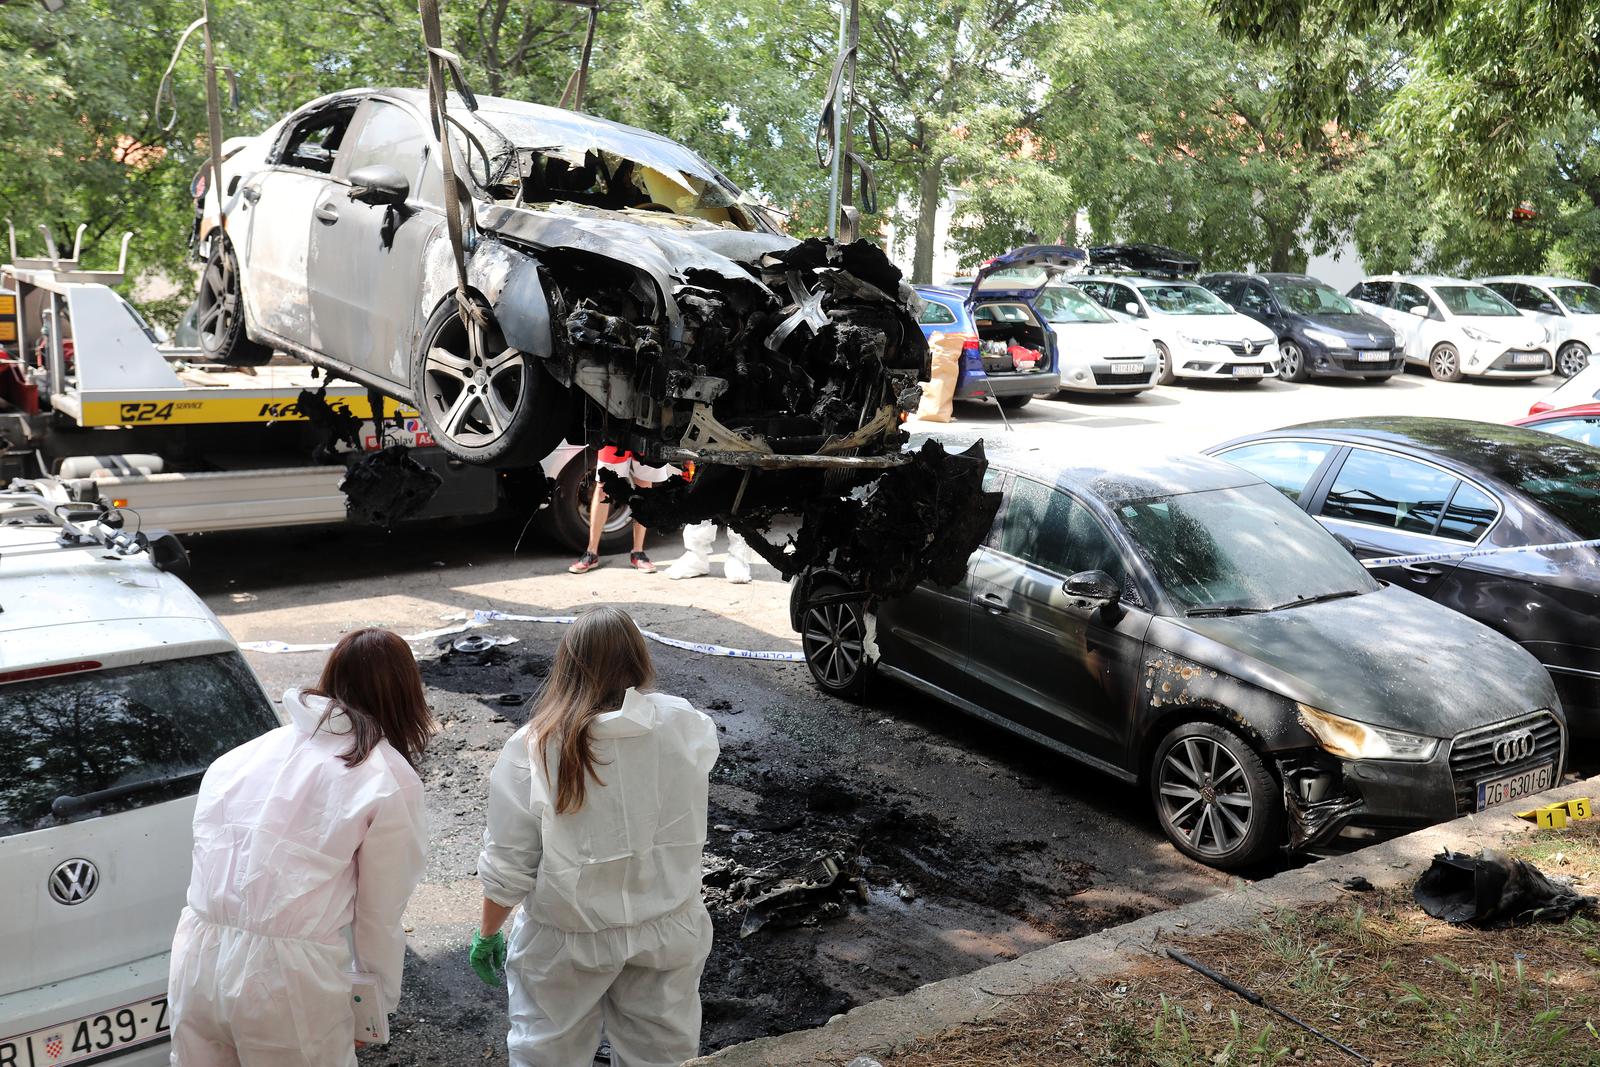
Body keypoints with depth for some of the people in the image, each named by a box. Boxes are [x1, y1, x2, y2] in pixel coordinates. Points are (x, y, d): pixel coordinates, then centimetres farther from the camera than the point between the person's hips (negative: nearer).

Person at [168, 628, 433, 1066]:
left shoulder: (255, 750, 8)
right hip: (288, 976, -5)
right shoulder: (391, 781, -6)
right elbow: (380, 916, -1)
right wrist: (378, 1003, 14)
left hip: (197, 959, 5)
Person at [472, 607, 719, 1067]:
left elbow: (507, 865, -14)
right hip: (668, 930, 2)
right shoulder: (684, 726, -13)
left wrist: (487, 934, 3)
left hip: (568, 941, -2)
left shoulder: (532, 748, -19)